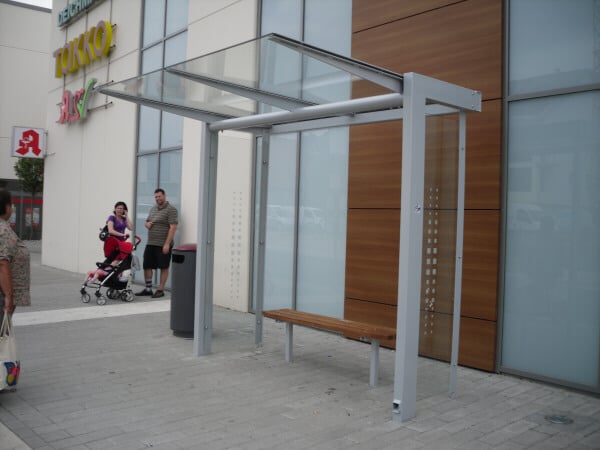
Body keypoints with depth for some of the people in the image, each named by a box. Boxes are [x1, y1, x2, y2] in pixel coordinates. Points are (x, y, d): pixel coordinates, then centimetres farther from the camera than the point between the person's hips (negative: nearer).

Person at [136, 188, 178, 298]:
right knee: (147, 266, 9)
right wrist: (147, 224, 1)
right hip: (150, 244, 8)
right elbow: (147, 222, 28)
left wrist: (167, 244, -21)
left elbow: (173, 227, -16)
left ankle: (160, 290, 10)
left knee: (164, 268, 2)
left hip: (163, 245, -8)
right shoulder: (153, 209, 16)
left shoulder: (171, 209, -8)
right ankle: (148, 289, 20)